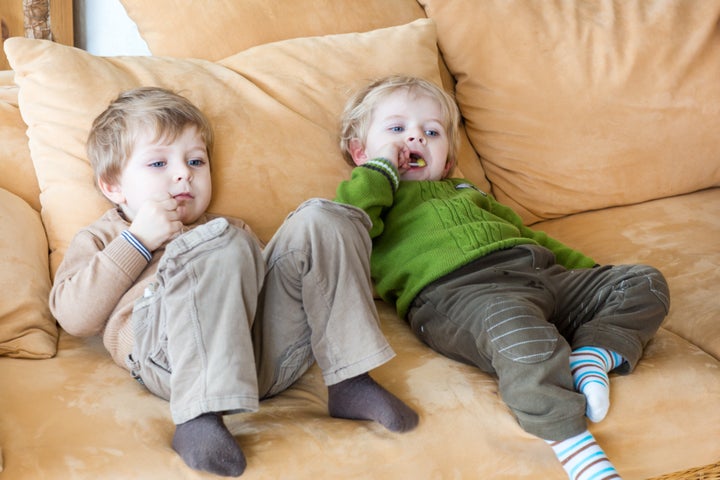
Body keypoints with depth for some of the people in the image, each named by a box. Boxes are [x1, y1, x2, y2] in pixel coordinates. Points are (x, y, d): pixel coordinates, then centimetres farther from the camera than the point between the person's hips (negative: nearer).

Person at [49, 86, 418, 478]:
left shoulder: (228, 229, 42)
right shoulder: (101, 239, 29)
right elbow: (74, 317, 10)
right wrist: (139, 240, 5)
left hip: (270, 347, 5)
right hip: (175, 353, -5)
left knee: (320, 220, -10)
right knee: (219, 245, -32)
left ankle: (350, 383, -16)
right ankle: (198, 417, -40)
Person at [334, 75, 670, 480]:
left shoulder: (467, 192, 41)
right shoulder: (375, 200, 21)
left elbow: (525, 233, 40)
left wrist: (589, 270, 30)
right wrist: (379, 171, 6)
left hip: (538, 272, 8)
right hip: (453, 291, -7)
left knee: (645, 283, 0)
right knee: (514, 327, -41)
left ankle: (593, 354, -20)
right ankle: (570, 439, -43)